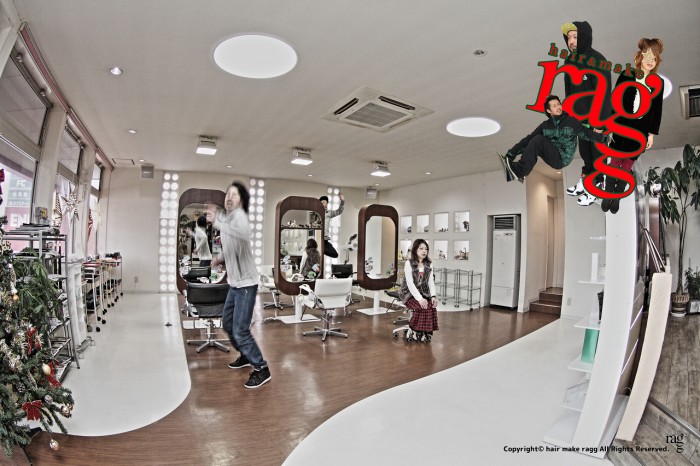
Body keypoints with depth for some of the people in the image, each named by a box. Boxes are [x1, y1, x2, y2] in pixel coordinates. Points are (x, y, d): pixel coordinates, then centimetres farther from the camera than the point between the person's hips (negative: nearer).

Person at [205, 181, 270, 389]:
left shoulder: (239, 214, -17)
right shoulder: (226, 217, 11)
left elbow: (245, 234, -43)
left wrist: (217, 222, -46)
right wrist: (220, 258, 8)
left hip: (246, 283, -10)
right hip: (235, 283, 10)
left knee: (240, 330, -8)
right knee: (227, 323, 21)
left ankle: (262, 370, 8)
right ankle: (246, 355, 41)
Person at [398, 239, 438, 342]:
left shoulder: (429, 264, 6)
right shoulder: (409, 263, -10)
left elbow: (431, 281, 1)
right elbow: (410, 283, -17)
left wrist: (433, 296, -16)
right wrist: (420, 299, -27)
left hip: (423, 293, 5)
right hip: (409, 293, -4)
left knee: (432, 306, -24)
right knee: (422, 307, -29)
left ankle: (426, 334, -10)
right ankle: (413, 332, -10)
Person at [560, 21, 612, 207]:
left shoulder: (598, 62, -22)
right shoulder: (571, 60, 0)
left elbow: (603, 93, -21)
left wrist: (599, 123, -21)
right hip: (580, 117, 7)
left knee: (597, 150, 8)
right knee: (584, 148, 20)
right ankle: (585, 179, 38)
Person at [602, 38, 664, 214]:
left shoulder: (658, 83, 2)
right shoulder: (626, 76, -4)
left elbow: (657, 110, 5)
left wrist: (652, 133, 3)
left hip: (641, 130, 2)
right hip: (621, 126, -2)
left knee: (627, 165, 8)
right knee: (615, 161, 2)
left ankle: (617, 197, 21)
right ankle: (607, 194, 17)